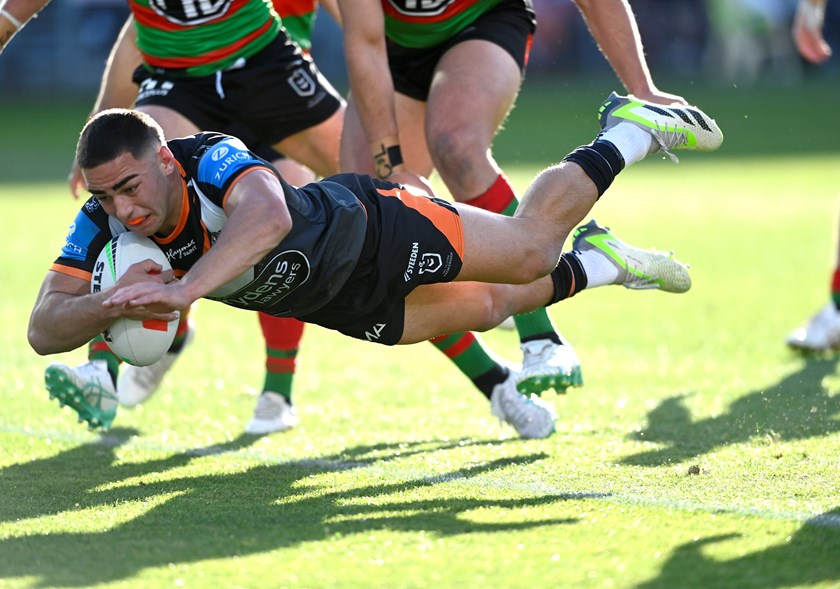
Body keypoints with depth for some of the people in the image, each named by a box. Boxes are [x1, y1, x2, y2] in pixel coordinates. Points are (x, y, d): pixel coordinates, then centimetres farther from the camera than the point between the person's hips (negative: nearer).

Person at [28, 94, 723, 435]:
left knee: (530, 248, 1)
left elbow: (269, 216, -64)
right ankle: (595, 265, 44)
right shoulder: (105, 225, -25)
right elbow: (44, 328, -28)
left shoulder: (212, 159, -42)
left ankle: (629, 128, 25)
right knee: (480, 309, 18)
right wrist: (112, 304, -50)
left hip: (369, 230, -5)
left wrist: (186, 289, -77)